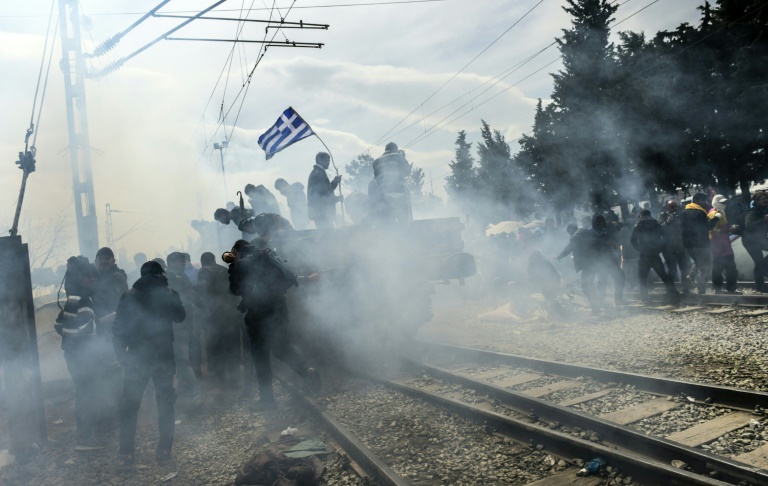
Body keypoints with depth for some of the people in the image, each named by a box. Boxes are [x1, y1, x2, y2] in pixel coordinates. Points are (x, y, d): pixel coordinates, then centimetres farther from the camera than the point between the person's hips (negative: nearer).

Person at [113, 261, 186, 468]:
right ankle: (164, 450, 9)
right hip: (164, 355, 1)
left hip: (137, 356, -1)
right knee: (165, 402, 11)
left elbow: (120, 327, -6)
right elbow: (180, 317, 17)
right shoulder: (169, 294, 0)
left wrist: (121, 353, 0)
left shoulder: (129, 296, -3)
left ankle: (126, 453, 5)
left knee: (129, 405, 7)